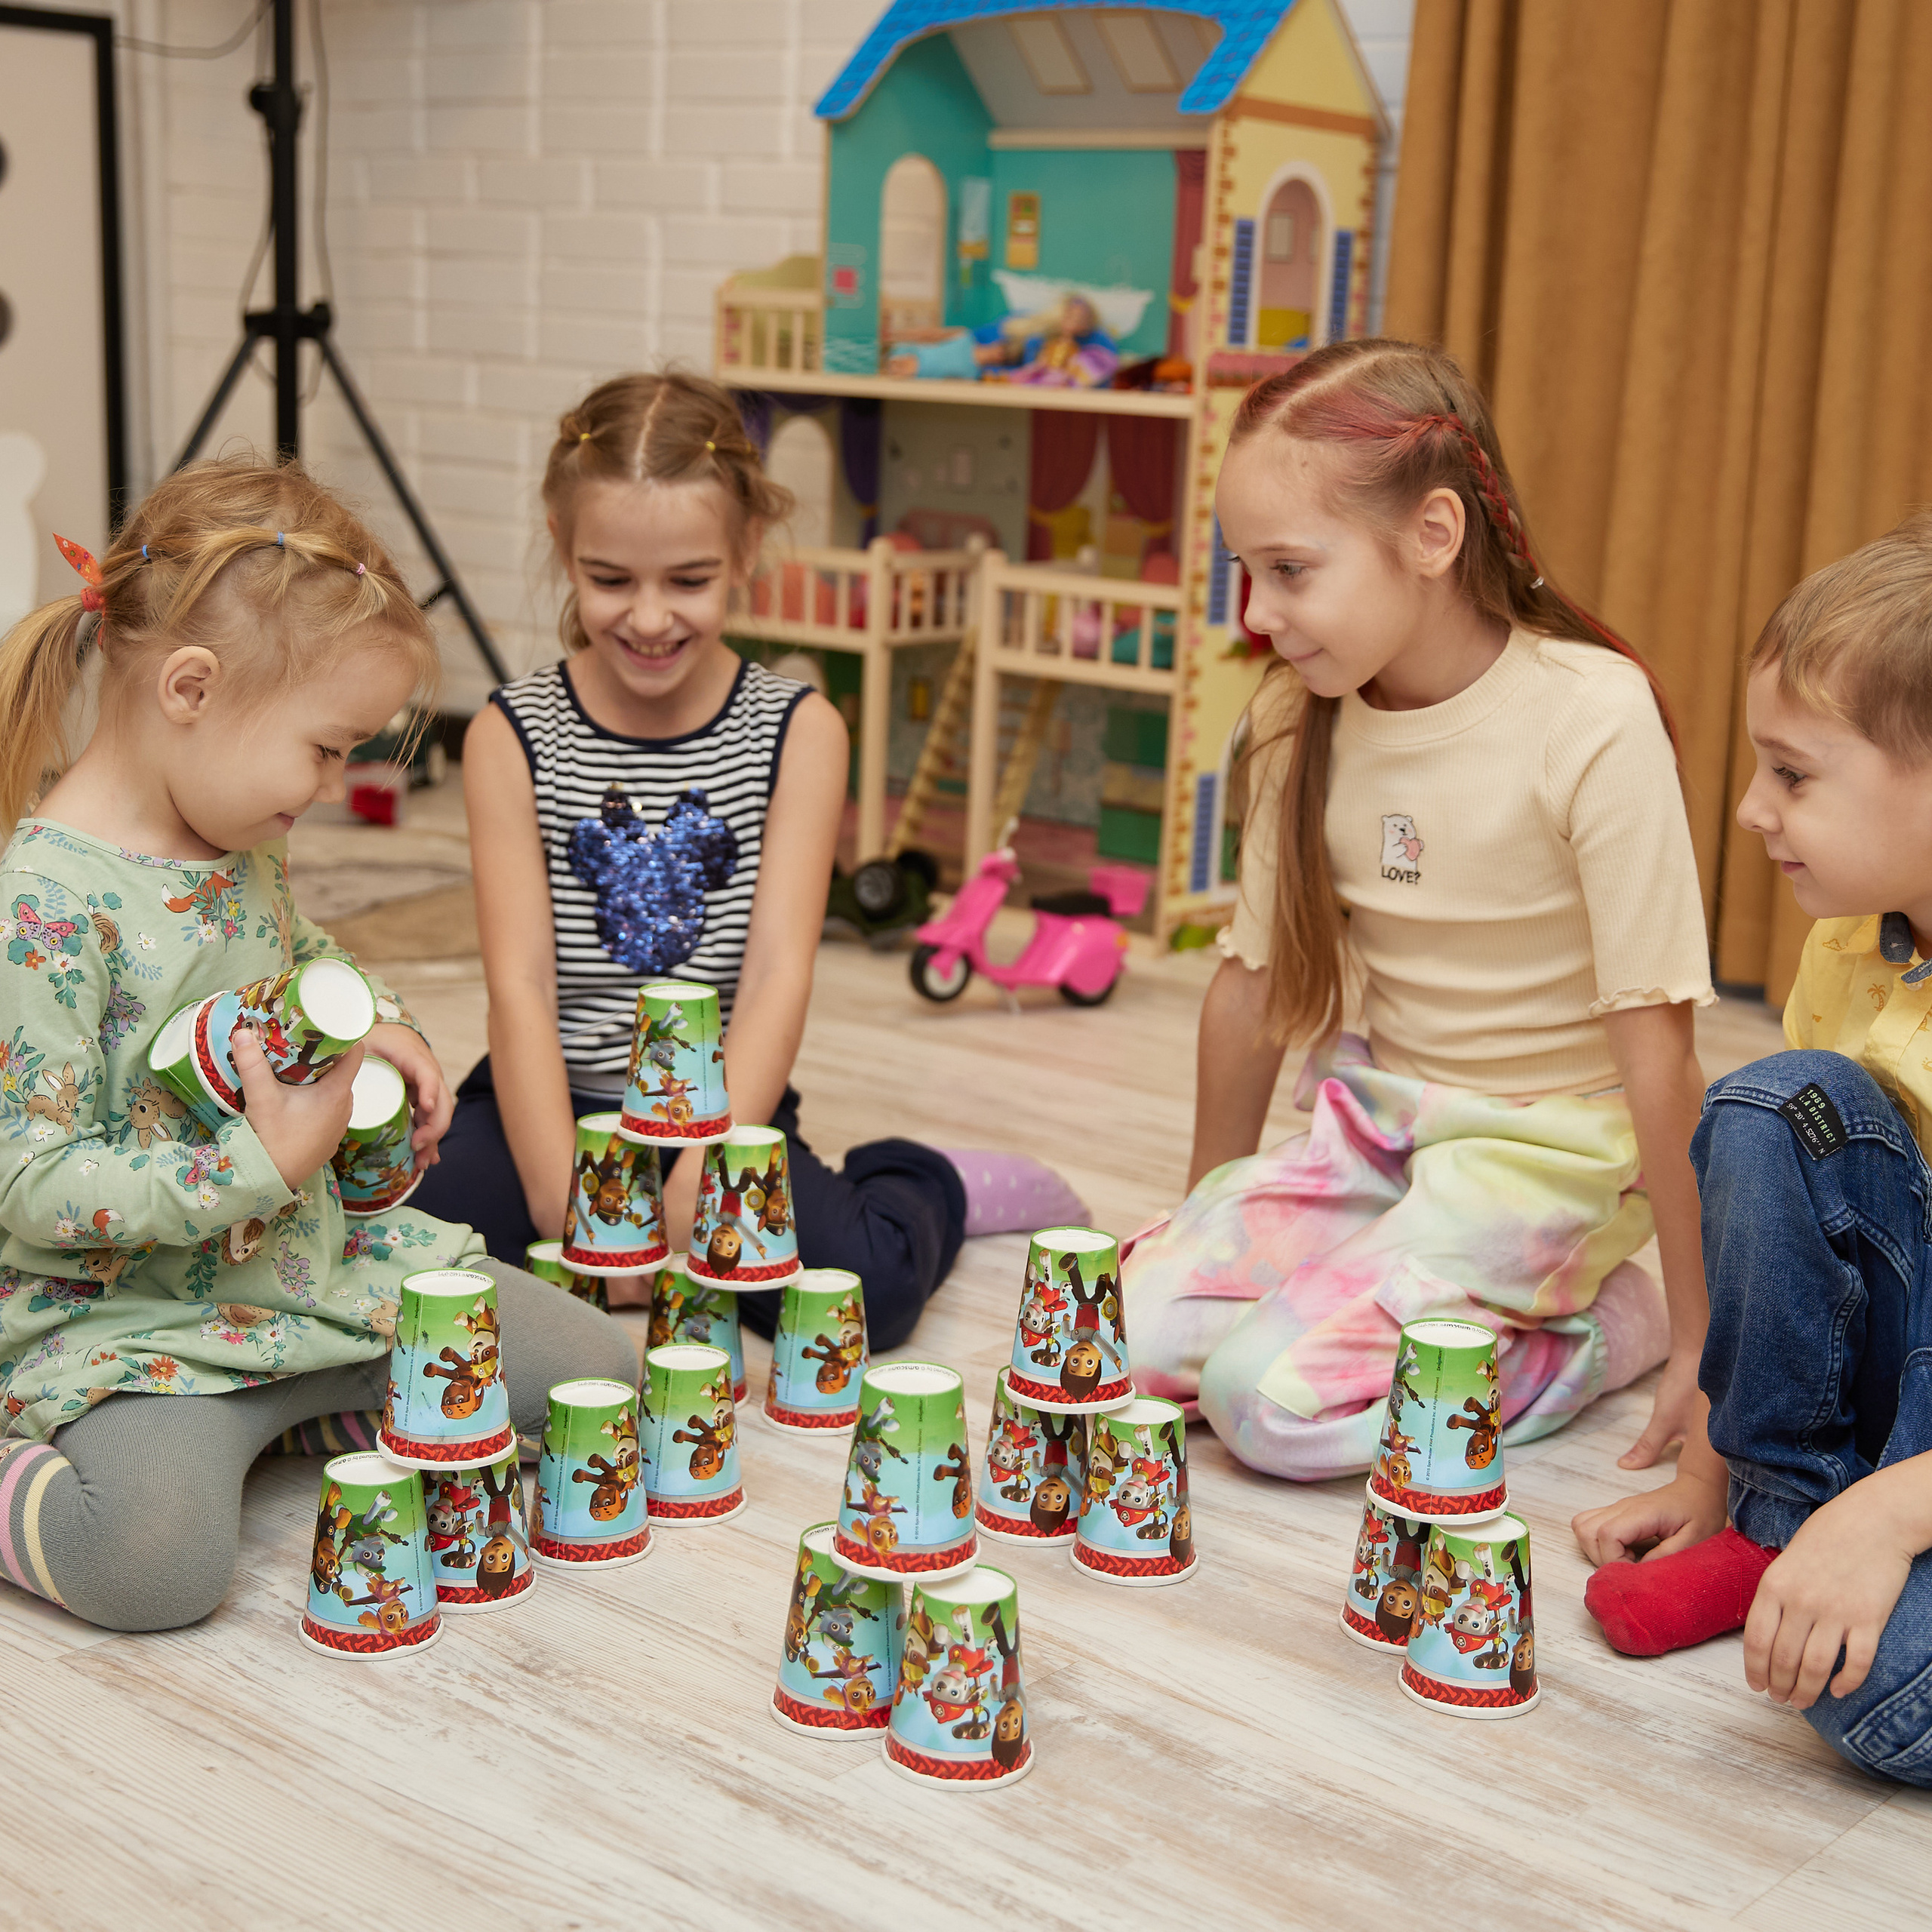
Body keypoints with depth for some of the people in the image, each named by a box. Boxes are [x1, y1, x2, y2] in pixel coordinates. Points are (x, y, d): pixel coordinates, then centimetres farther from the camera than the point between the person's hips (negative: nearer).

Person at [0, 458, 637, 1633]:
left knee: (595, 1372, 2)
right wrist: (267, 1163, -26)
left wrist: (378, 1024, 6)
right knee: (158, 1559, -35)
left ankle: (299, 1409, 11)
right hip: (131, 1311, -8)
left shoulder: (239, 843, 4)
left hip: (315, 1259, 8)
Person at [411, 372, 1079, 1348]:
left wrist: (692, 1193, -22)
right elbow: (520, 984, -9)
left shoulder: (798, 730, -2)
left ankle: (929, 1190, 11)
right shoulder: (511, 736, -2)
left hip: (724, 1111, 0)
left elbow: (777, 974, -9)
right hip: (553, 1104, 1)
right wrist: (566, 1213, -22)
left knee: (862, 1283, -24)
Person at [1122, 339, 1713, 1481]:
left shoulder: (1590, 720, -21)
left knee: (1276, 1395, -21)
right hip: (1370, 1116, 6)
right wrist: (1209, 1213, 17)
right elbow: (1256, 973, 7)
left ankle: (1618, 1323, 1)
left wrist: (1699, 1328, -14)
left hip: (1549, 1143, -5)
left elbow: (1655, 1033, -19)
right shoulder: (1301, 720, -3)